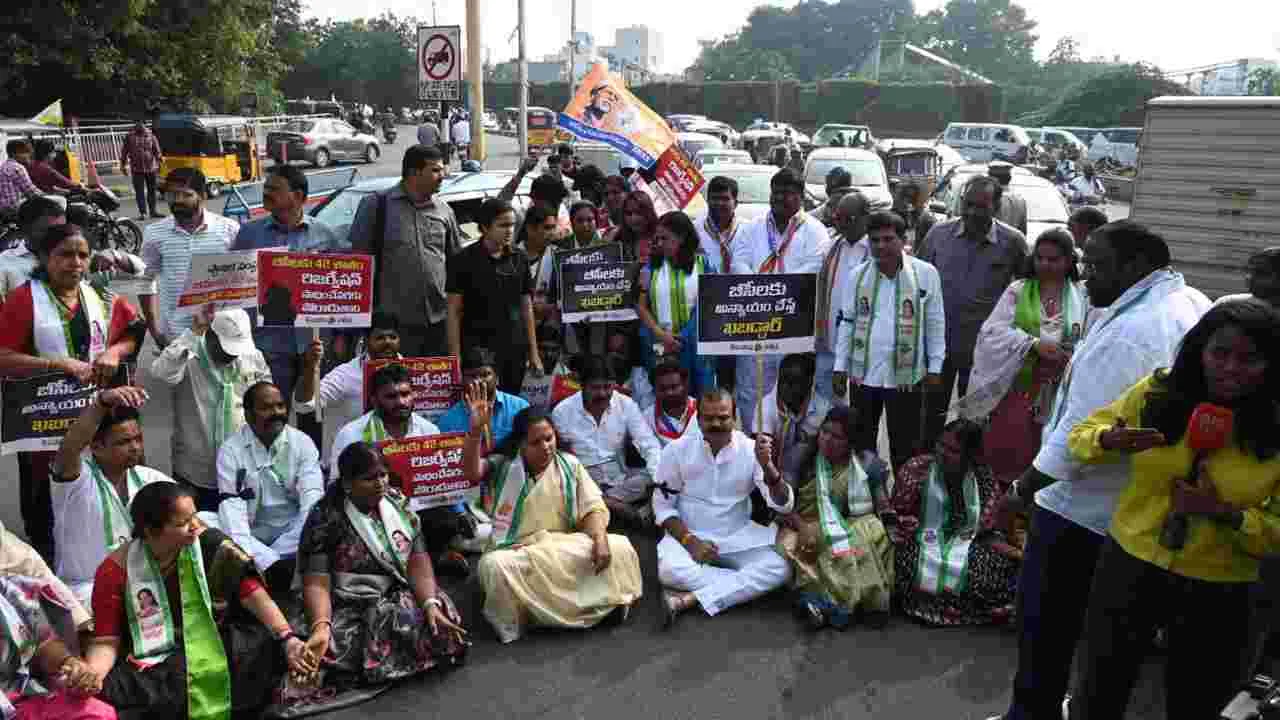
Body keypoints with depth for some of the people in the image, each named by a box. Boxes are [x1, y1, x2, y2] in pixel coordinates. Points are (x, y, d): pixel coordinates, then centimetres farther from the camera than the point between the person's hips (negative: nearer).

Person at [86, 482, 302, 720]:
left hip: (221, 647, 1)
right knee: (105, 695, -30)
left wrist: (287, 639, -24)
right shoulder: (117, 569, -7)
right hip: (155, 665, -1)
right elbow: (106, 641, -3)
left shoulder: (210, 544, -6)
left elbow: (253, 593, -11)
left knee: (272, 648, -23)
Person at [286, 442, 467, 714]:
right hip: (349, 607, -4)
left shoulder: (398, 503, 4)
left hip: (401, 597, 4)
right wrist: (321, 627, -34)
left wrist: (430, 604, -20)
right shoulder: (325, 519, -8)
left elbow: (418, 561, -2)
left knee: (440, 629, -21)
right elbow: (317, 583, -15)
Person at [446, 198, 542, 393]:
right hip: (478, 352, -4)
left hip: (515, 352, 4)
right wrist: (455, 357, -9)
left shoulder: (519, 260, 8)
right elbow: (454, 312, -3)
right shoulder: (464, 260, -3)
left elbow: (527, 308, 13)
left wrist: (533, 353, 9)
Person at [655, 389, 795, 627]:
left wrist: (766, 465, -29)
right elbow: (663, 506, -2)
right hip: (688, 535, -1)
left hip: (739, 537, 2)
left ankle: (688, 599, -26)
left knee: (780, 569, -25)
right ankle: (744, 585, -15)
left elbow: (784, 506, -12)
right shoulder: (677, 450, -7)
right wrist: (690, 541, -16)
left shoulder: (751, 450, -7)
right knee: (670, 571, -34)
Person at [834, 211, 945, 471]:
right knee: (860, 443, 13)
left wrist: (935, 367, 0)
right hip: (863, 373, 3)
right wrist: (840, 367, 6)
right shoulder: (858, 274, 2)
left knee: (905, 447, 7)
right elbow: (847, 322, 8)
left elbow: (936, 324, 1)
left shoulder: (925, 273, -5)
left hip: (906, 375, -2)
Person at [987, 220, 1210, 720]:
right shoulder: (1195, 305, 5)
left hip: (1082, 507, -9)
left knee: (1046, 622, 6)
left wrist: (1024, 489, -15)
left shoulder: (1127, 335, -26)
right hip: (1145, 505, 10)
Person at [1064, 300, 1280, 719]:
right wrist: (1112, 440, -21)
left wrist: (1226, 514, -24)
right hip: (1130, 568, 0)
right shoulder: (1156, 393, -8)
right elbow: (1081, 435, 1)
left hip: (1217, 595, 0)